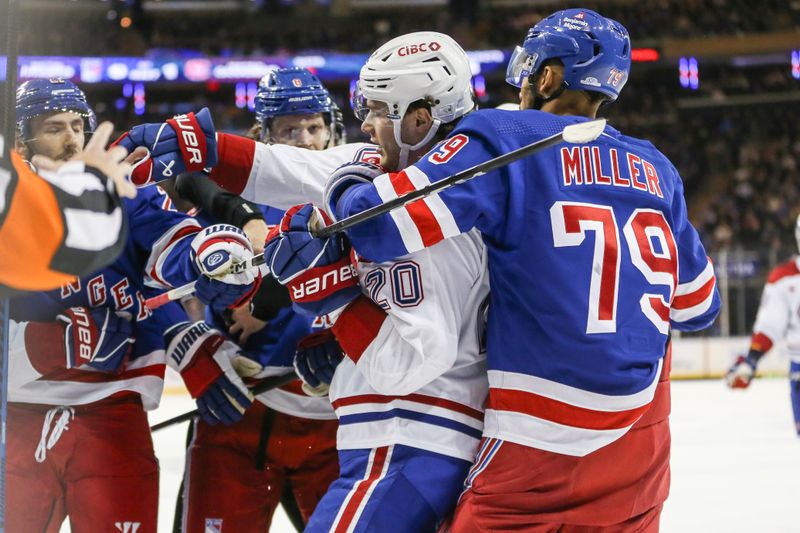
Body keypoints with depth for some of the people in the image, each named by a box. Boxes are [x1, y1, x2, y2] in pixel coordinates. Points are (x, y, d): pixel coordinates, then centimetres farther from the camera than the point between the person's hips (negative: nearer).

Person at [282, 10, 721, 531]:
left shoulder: (502, 139, -5)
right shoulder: (655, 170, 10)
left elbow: (386, 224, -14)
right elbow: (697, 305, 16)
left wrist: (344, 193, 7)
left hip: (543, 437, -5)